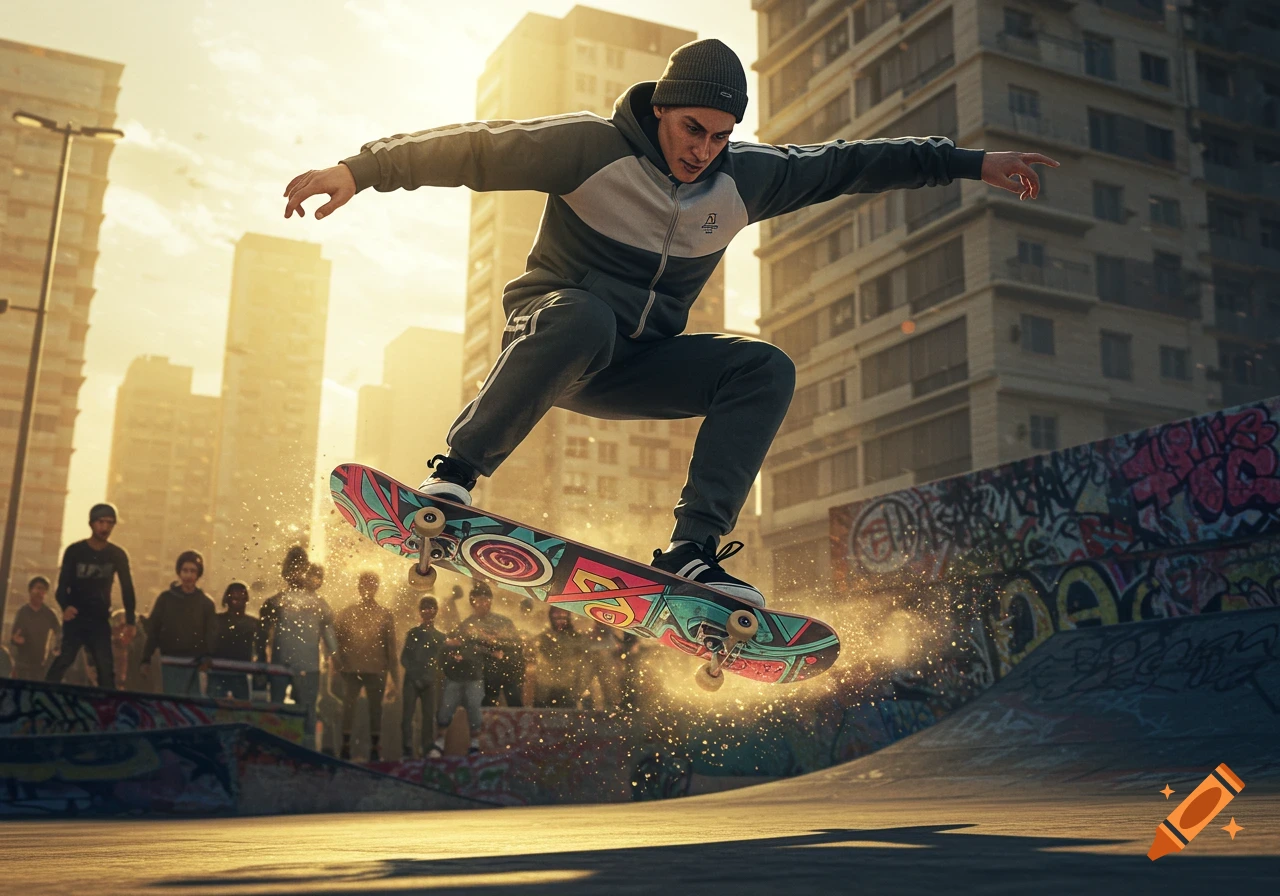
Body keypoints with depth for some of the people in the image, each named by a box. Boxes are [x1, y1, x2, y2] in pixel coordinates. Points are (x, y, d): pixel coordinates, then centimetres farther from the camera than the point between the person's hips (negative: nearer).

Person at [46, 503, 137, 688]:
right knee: (65, 658, -14)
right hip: (75, 618, -1)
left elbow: (127, 588, 3)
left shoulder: (118, 555, 2)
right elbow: (63, 584, -9)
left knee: (106, 667, -6)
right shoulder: (74, 551, -4)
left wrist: (130, 621, -5)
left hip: (100, 620, 1)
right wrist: (65, 606, -30)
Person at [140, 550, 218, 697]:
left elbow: (211, 633, 0)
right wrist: (146, 659, 0)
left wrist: (207, 658, -15)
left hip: (194, 666, 0)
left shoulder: (206, 602, 5)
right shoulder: (165, 599, 5)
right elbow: (152, 630, 5)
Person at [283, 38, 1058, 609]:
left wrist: (970, 163, 7)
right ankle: (455, 473, -32)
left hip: (634, 367, 5)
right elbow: (471, 148, -16)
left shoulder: (744, 179, 1)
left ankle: (693, 550, -21)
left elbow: (848, 162, 6)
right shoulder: (592, 147, -13)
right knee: (586, 316, -40)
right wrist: (359, 171, -24)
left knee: (767, 369, -15)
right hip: (554, 334, -5)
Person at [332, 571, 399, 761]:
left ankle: (375, 749, 12)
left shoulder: (385, 615, 3)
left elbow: (391, 647, 3)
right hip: (351, 670, 0)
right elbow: (335, 638, 0)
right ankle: (345, 747, 8)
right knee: (348, 708, 2)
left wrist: (394, 677, 1)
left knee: (375, 709, 6)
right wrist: (337, 660, -17)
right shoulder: (345, 613, 5)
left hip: (377, 671, 0)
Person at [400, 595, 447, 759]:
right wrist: (416, 677, -7)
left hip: (431, 682, 0)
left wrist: (427, 677, -10)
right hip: (412, 680, 0)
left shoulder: (440, 637, 11)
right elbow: (404, 658, 5)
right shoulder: (412, 633, 11)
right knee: (407, 716, -8)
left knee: (429, 717, -2)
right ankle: (407, 751, -7)